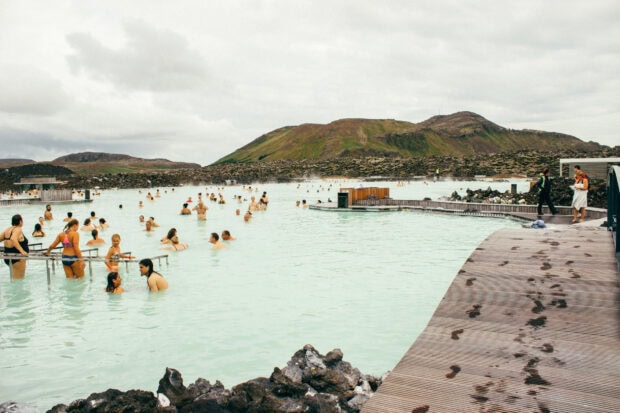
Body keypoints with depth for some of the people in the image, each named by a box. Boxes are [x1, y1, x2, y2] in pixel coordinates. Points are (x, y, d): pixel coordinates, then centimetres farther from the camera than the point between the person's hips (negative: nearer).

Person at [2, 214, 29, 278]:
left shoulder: (8, 229, 9)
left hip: (7, 258, 9)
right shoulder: (18, 229, -14)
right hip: (17, 258, -9)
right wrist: (22, 251, -37)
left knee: (14, 278, 23)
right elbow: (13, 239, -32)